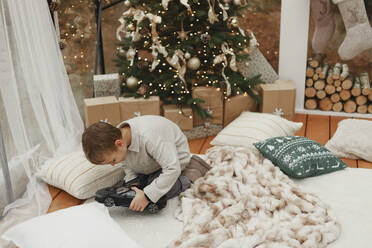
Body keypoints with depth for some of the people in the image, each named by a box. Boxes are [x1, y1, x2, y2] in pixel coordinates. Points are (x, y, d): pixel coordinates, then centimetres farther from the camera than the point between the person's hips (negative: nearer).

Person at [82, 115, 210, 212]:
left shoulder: (149, 137, -44)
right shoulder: (117, 136, -21)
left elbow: (172, 169, -42)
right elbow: (129, 168, -2)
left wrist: (147, 196, -42)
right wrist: (132, 187, -19)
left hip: (175, 158, -7)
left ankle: (194, 170, -3)